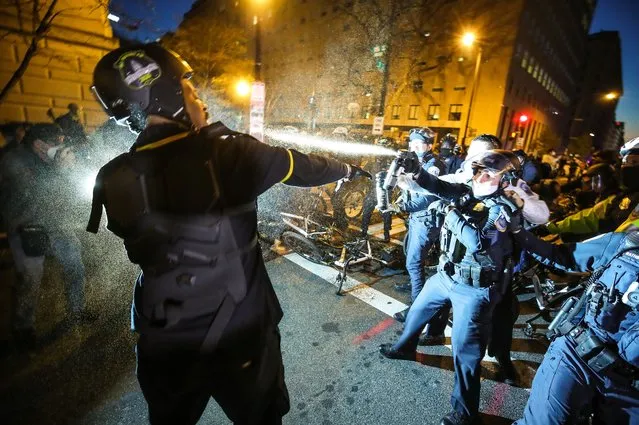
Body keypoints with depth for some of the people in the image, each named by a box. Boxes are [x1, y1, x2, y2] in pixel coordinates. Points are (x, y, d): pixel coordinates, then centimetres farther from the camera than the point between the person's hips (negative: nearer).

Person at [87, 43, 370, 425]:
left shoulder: (114, 180, -9)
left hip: (165, 343, 4)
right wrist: (347, 169, 13)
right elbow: (300, 167, -6)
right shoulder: (227, 152, -20)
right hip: (240, 333, -3)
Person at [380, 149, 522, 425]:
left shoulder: (503, 210, -19)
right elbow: (439, 187, -7)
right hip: (445, 275, 7)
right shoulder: (469, 194, 1)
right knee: (417, 310, 24)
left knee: (464, 350, 2)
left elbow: (478, 242, -31)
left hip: (473, 289, -7)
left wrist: (453, 214, -26)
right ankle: (405, 347, 52)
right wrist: (415, 171, -21)